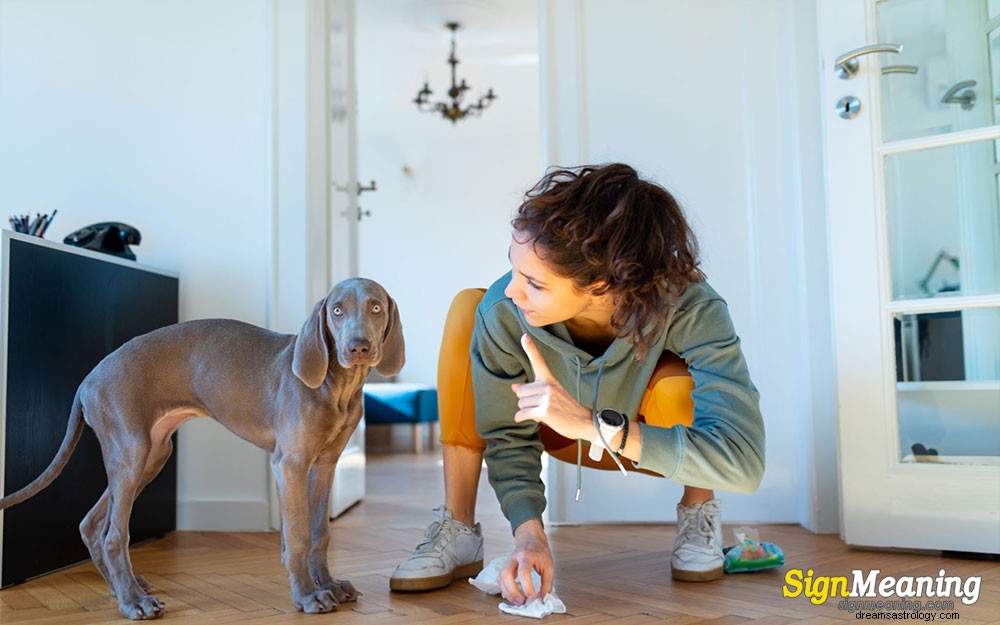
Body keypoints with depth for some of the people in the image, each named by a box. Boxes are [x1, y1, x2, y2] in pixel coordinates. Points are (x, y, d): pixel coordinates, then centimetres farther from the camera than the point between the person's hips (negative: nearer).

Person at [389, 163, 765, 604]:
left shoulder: (689, 310, -38)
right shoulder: (501, 314, -32)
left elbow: (742, 461, -45)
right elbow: (508, 437, -17)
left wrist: (596, 423, -52)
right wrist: (529, 534, -32)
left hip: (656, 441, -2)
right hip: (559, 432, 2)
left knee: (678, 381, -38)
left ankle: (699, 512, -4)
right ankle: (458, 531, -13)